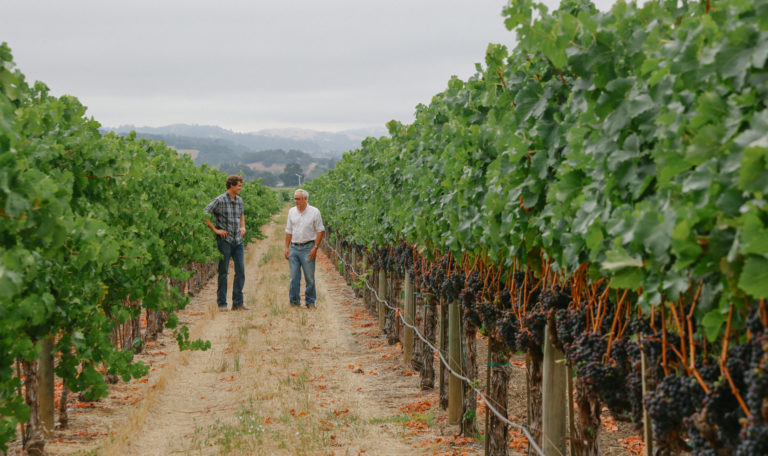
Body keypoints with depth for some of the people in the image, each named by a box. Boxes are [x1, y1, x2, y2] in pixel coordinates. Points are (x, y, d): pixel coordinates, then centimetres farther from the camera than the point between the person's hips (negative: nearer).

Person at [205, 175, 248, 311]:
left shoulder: (239, 200, 11)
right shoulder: (220, 200, -10)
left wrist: (243, 227, 13)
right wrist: (215, 230, -12)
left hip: (238, 241, 6)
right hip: (225, 240, -6)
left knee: (240, 270, 2)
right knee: (223, 272, 0)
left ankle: (238, 302, 8)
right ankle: (222, 303, 7)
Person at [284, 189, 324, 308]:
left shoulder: (314, 212, -3)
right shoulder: (292, 211, 9)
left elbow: (320, 231, -1)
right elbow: (288, 231, 14)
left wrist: (315, 247, -9)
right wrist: (287, 247, 7)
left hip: (308, 248, -3)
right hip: (294, 247, 3)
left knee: (309, 277, -1)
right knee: (294, 277, 3)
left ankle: (310, 301, 9)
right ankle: (294, 301, 10)